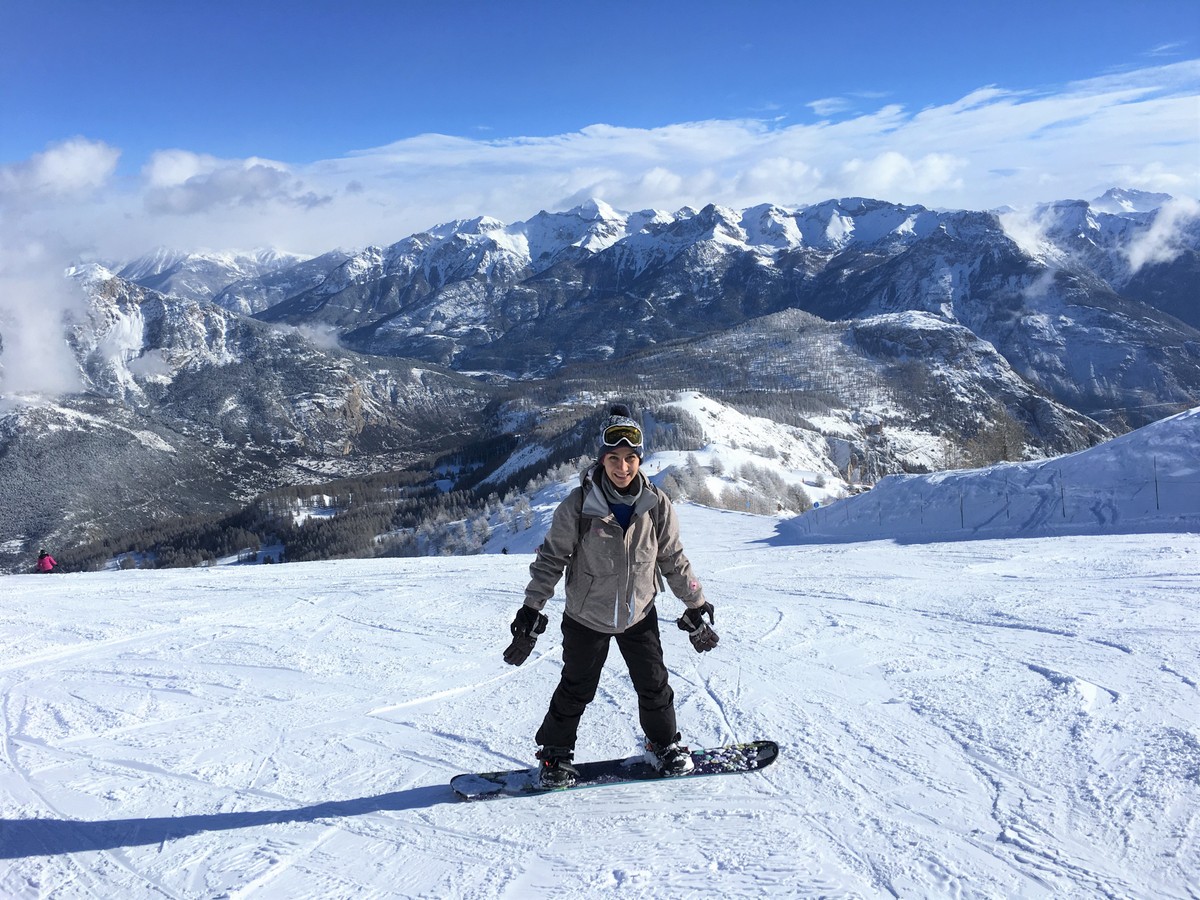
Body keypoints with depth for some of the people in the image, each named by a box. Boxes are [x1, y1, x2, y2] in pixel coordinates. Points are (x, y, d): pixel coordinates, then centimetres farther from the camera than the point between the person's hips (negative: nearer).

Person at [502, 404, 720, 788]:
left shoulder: (657, 505, -12)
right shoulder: (578, 505, -20)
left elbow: (674, 561, 1)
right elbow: (551, 558, -12)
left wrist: (696, 606, 6)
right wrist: (531, 612, -14)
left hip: (639, 614, 2)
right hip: (586, 616, -2)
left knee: (654, 684, 13)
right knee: (576, 689, 10)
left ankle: (664, 743, 38)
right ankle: (555, 753, 32)